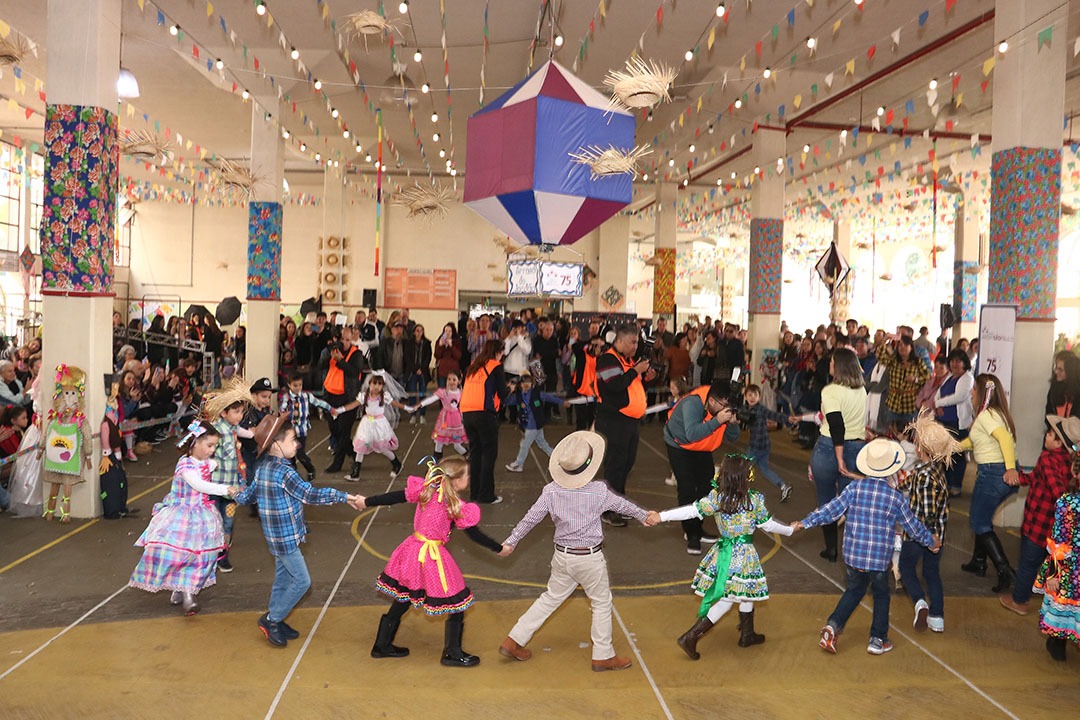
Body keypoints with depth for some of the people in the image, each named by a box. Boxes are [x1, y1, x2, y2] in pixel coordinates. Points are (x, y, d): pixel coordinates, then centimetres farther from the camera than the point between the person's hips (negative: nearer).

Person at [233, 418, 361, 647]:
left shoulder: (262, 468, 5)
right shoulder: (284, 472, -23)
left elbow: (247, 496, 14)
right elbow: (311, 495, -24)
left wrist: (237, 494, 37)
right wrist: (344, 497, -20)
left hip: (277, 536, 9)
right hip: (286, 537, -9)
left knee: (283, 578, 19)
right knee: (302, 581, 0)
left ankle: (275, 622, 29)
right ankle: (271, 619, 11)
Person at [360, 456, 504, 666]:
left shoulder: (425, 489, -3)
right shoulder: (456, 506, -16)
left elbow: (395, 497, 1)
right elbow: (475, 535, -8)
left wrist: (367, 501, 13)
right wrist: (499, 548, 4)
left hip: (413, 551, 7)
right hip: (433, 557, -7)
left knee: (402, 599, 21)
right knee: (456, 603, 10)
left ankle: (382, 645, 31)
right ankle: (453, 653, 19)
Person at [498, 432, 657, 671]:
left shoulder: (551, 491, -11)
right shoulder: (599, 490, -17)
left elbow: (530, 519, -5)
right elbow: (622, 505, 1)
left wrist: (510, 542, 9)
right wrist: (644, 516, 22)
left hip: (562, 556, 4)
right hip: (590, 558, -4)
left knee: (551, 598, 19)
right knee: (602, 603, 16)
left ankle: (513, 641, 23)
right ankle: (603, 656, 26)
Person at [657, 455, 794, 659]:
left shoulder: (716, 497, -8)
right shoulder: (754, 500, -14)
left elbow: (692, 510, -13)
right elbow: (768, 525, -2)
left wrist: (661, 517, -9)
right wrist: (790, 530, 17)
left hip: (723, 551, 5)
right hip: (743, 554, -5)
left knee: (746, 594, 24)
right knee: (727, 600, 2)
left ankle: (747, 634, 40)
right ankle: (691, 637, -5)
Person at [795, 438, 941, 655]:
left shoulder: (855, 487, -6)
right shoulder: (895, 496, -7)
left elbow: (832, 510, -7)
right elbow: (913, 526, 5)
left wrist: (805, 522, 2)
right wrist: (931, 542, 22)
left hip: (853, 555, 2)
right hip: (880, 558, -2)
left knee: (854, 590, 20)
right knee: (881, 596, 19)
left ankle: (833, 626, 5)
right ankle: (877, 640, 24)